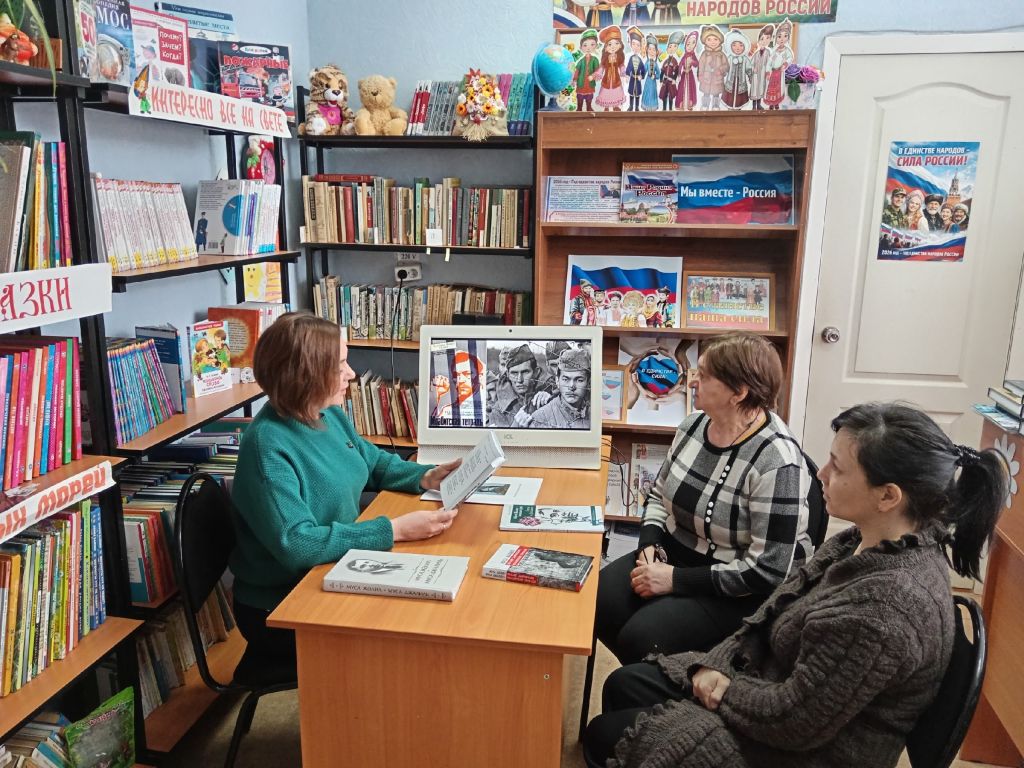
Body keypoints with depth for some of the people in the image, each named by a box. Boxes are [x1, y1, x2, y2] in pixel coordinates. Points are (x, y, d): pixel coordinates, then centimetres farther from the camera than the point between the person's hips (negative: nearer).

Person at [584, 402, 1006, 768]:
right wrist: (718, 664, -6)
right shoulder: (868, 541, -7)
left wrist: (725, 691, -11)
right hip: (773, 682, 8)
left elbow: (794, 720, -27)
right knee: (623, 685, 15)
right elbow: (777, 610, 4)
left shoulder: (887, 608, -36)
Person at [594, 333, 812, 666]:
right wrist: (650, 545, -6)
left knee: (640, 639, -25)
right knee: (595, 602, -14)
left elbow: (767, 571, -24)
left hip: (739, 589, -7)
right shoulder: (694, 425, -1)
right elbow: (660, 494, 13)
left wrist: (675, 579, -22)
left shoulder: (776, 463, -24)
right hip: (674, 555, 7)